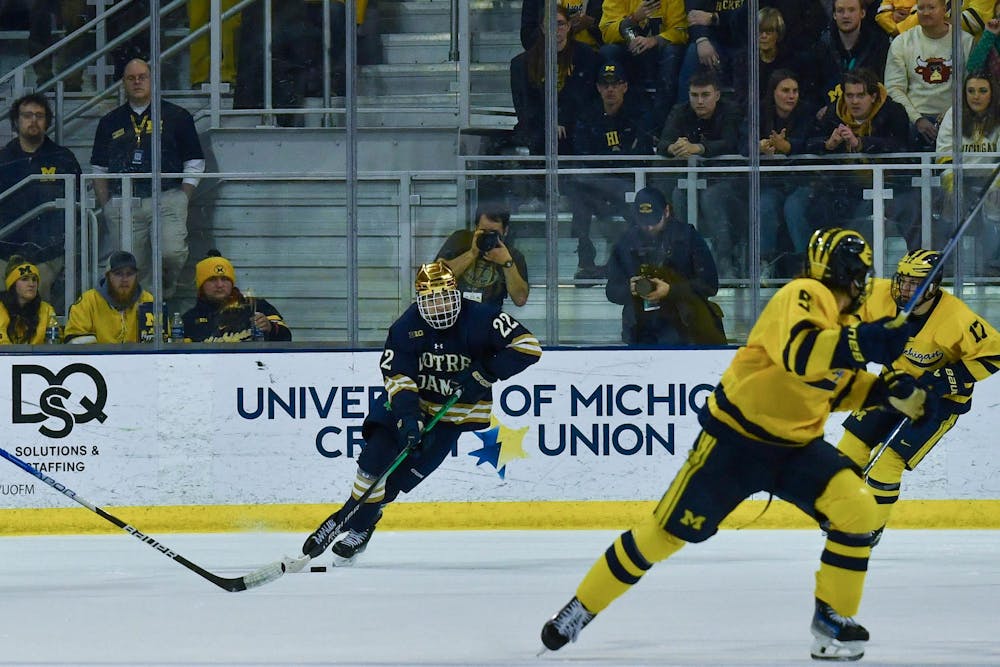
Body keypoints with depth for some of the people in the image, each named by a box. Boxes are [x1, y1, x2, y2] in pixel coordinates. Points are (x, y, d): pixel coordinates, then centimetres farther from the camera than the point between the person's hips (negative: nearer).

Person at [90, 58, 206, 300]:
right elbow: (99, 170, 19)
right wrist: (106, 207, 8)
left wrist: (182, 200, 0)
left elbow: (195, 164, 10)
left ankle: (166, 294, 4)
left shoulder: (177, 117, 10)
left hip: (167, 199, -2)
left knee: (171, 252, -23)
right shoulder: (110, 122, 17)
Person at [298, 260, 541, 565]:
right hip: (411, 400, 2)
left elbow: (528, 346, -22)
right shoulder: (407, 326, -14)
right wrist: (407, 417, -33)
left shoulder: (480, 318, -20)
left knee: (408, 469, -9)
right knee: (375, 456, -12)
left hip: (455, 410, -2)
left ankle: (359, 528, 5)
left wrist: (484, 374, -27)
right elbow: (397, 376, -18)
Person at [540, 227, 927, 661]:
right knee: (669, 531, -2)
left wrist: (888, 390, 5)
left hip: (797, 445, 7)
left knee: (858, 509, -14)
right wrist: (869, 343, -45)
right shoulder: (804, 297, -18)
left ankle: (833, 619, -1)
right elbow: (798, 352, -38)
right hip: (736, 435, -7)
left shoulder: (843, 318, 10)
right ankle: (581, 608, 15)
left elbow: (839, 386, 22)